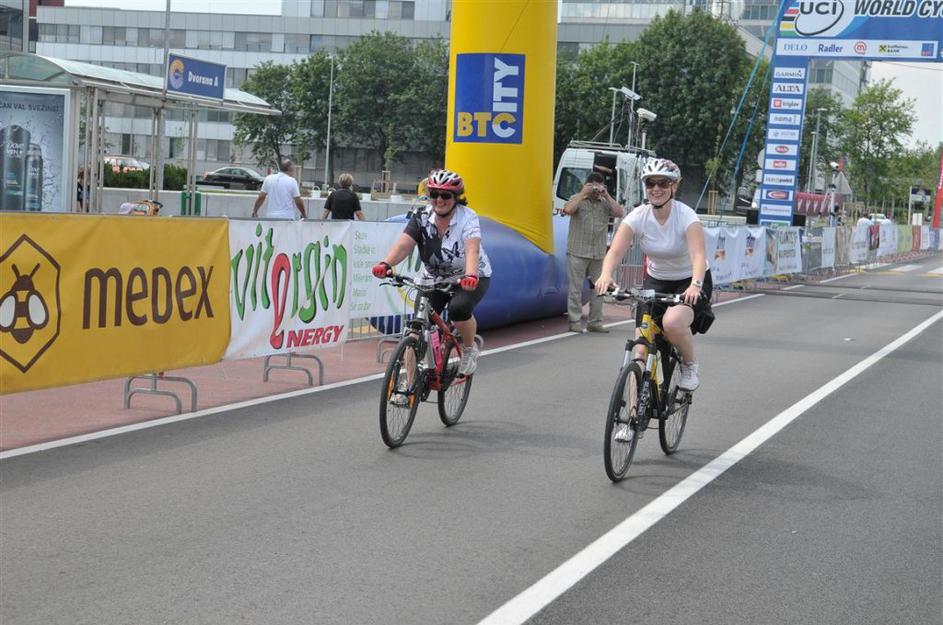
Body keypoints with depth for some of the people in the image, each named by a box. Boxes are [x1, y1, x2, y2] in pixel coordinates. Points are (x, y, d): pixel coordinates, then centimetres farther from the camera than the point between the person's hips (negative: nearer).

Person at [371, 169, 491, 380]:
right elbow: (404, 244, -27)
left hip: (470, 278, -3)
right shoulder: (421, 217, -12)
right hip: (434, 277, 3)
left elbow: (472, 250, -38)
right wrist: (385, 264, -47)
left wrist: (470, 275, -59)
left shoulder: (468, 218, -21)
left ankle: (470, 349, -3)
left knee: (458, 308, -33)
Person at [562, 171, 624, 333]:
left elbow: (619, 213, -1)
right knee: (576, 288, -2)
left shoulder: (605, 203, 12)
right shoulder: (577, 198, 3)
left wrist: (607, 195, -3)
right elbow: (568, 210, -17)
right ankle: (575, 321, 2)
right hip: (578, 252, -4)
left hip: (599, 253, 4)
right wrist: (583, 193, -10)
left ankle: (594, 322, 13)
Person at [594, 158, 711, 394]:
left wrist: (695, 285, -54)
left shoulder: (686, 216, -21)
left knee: (673, 321, -33)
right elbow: (615, 251, -24)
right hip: (656, 281, 3)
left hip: (689, 282, -3)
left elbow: (699, 255, -35)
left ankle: (690, 366, -3)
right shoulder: (638, 217, -13)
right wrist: (606, 275, -46)